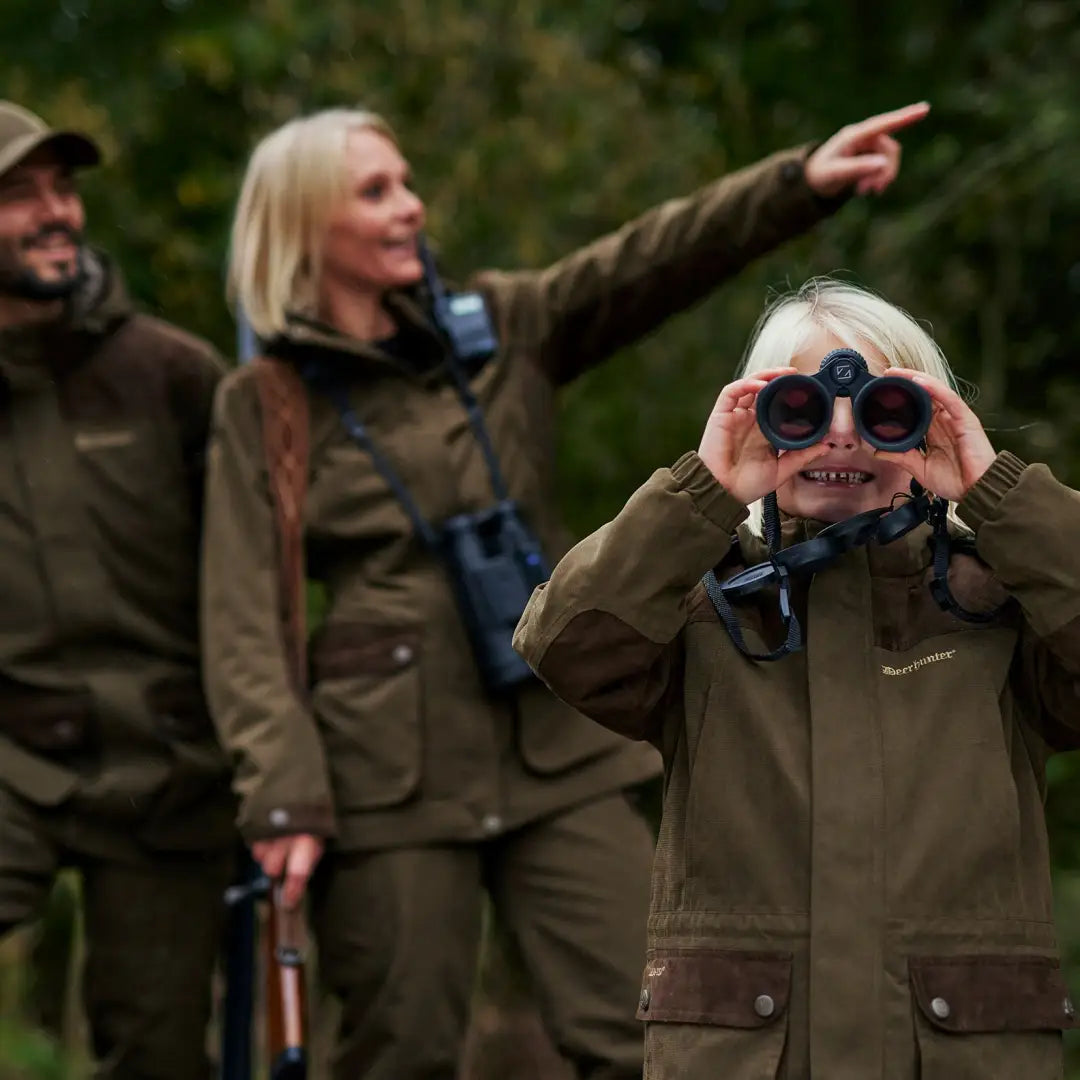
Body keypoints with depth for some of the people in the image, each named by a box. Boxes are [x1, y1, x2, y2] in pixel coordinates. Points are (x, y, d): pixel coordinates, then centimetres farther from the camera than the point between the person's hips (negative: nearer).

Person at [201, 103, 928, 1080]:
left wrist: (804, 181, -21)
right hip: (390, 770, -2)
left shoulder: (500, 330, 9)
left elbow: (653, 261, -6)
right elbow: (244, 621, -3)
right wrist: (284, 793, -14)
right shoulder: (261, 408, 2)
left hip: (555, 747, 3)